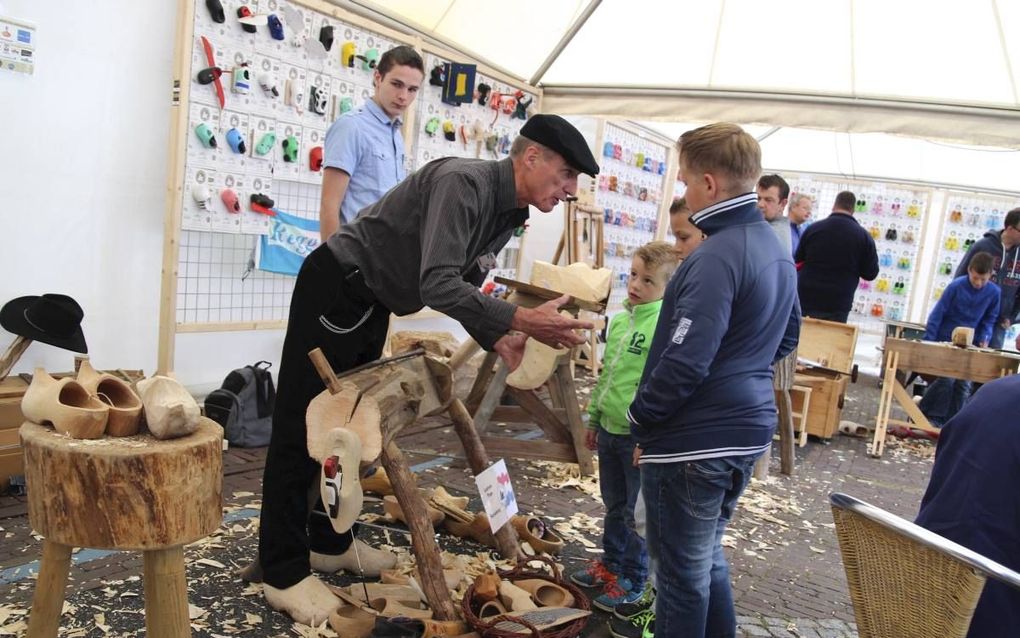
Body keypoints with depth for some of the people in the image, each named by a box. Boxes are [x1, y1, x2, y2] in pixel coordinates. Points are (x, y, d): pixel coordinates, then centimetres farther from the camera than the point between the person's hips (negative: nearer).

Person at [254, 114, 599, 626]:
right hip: (335, 289, -10)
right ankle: (283, 573, 6)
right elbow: (437, 285, -35)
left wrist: (499, 341, -6)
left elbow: (462, 288, 9)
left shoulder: (509, 214, 4)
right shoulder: (464, 182, -25)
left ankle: (330, 542, 29)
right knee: (303, 426, -3)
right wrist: (522, 320, -37)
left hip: (372, 304, 10)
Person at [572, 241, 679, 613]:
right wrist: (593, 418, 20)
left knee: (638, 513, 8)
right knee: (614, 506, 22)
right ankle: (611, 565, 39)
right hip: (610, 429, 8)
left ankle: (632, 581, 24)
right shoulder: (619, 320, 8)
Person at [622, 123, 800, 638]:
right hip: (748, 431, 9)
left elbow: (686, 360, -25)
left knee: (682, 570, 7)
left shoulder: (717, 257, -21)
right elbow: (788, 336, 21)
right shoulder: (777, 249, 9)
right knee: (707, 556, 24)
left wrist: (639, 415, -11)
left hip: (694, 440, -9)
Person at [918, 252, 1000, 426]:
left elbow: (989, 319, 9)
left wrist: (984, 338, -8)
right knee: (946, 378, -13)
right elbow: (937, 314, -11)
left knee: (964, 385, 3)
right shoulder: (956, 286, -14)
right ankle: (923, 414, 1)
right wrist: (927, 342, -13)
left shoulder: (994, 292, -5)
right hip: (946, 340, -4)